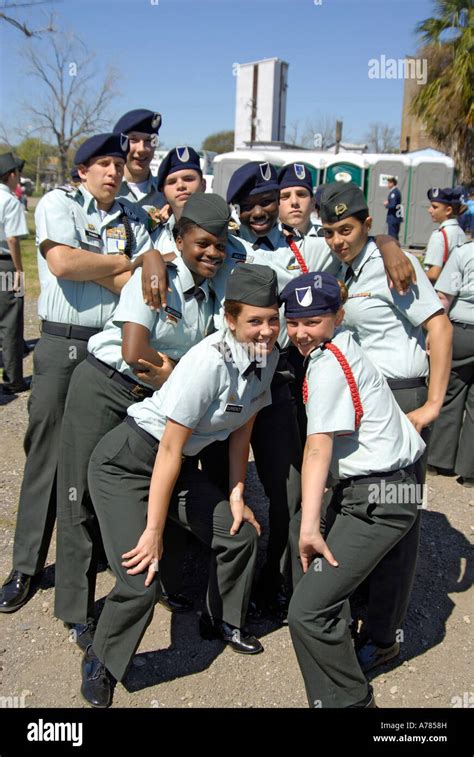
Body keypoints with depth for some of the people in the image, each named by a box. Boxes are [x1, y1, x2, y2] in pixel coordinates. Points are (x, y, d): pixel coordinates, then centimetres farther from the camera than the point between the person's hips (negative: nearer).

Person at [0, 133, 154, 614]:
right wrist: (121, 262, -4)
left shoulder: (132, 219, 12)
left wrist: (90, 266, -12)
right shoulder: (58, 203, 2)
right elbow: (63, 263, -15)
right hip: (62, 345, -3)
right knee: (46, 455, 3)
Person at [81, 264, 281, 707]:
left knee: (241, 534, 11)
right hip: (125, 464, -8)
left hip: (177, 465, 8)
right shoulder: (209, 362, -30)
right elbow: (170, 449, -26)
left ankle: (221, 622, 38)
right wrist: (153, 532, -22)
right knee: (140, 580, -14)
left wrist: (236, 495, 7)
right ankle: (99, 663, 16)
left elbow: (242, 426, 6)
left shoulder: (267, 356, -6)